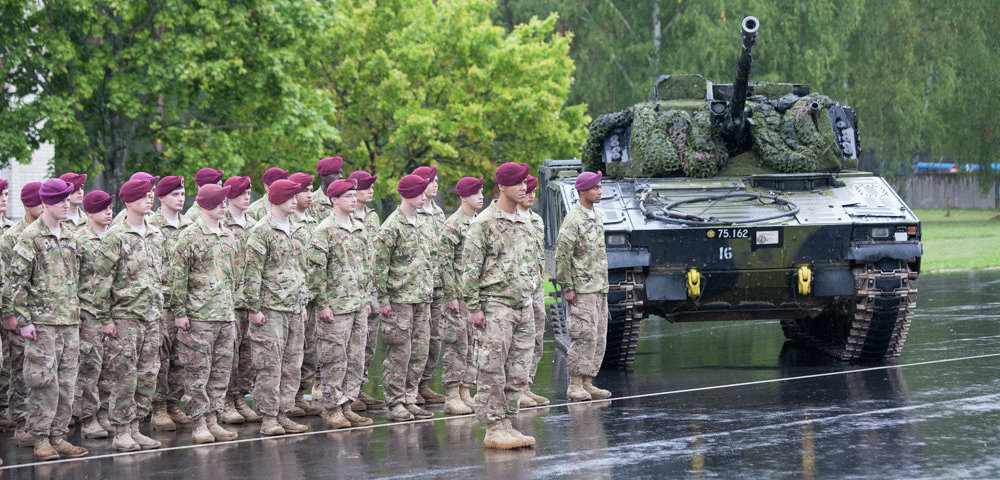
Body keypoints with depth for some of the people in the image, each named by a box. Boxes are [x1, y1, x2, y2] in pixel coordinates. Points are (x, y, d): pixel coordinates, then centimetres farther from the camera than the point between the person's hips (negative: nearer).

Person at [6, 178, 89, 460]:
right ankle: (40, 439, -1)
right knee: (43, 381, -7)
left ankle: (58, 436, 11)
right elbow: (17, 281, -9)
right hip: (42, 321, -7)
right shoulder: (31, 237, -6)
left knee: (66, 381, 6)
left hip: (69, 321, 7)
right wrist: (24, 320, -13)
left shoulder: (68, 238, 15)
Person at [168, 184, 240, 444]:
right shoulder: (189, 237, -7)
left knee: (222, 370, 7)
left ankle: (213, 420, 13)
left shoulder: (228, 236, 14)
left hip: (226, 315, 7)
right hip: (198, 316, -7)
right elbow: (177, 276, -9)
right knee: (198, 372, -4)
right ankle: (199, 424, 0)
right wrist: (179, 311, -13)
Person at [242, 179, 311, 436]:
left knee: (292, 364, 8)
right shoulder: (261, 231, -9)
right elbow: (252, 272, -11)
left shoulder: (293, 229, 16)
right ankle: (269, 418, -3)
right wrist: (254, 308, -14)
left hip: (293, 308, 8)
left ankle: (283, 414, 13)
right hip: (270, 308, -8)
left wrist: (303, 302, 19)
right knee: (270, 365, -6)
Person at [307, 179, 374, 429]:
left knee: (355, 360, 8)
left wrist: (367, 298, 17)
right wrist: (322, 304, -14)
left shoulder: (359, 228, 14)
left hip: (359, 305, 7)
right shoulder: (325, 230, -9)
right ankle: (332, 410, 2)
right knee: (335, 360, -4)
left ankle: (346, 406, 15)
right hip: (336, 305, -7)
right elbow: (316, 269, -12)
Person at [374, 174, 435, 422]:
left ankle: (409, 400, 14)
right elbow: (380, 264, -12)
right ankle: (395, 404, 0)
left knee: (419, 352, 7)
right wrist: (383, 298, -14)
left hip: (422, 299, 8)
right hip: (400, 299, -8)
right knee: (399, 353, -5)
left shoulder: (421, 224, 15)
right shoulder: (392, 227, -10)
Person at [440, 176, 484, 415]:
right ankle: (452, 397, -3)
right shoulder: (453, 225, -11)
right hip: (460, 295, -8)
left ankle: (466, 393, 14)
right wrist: (450, 295, -18)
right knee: (457, 346, -6)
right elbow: (445, 262, -15)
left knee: (472, 346, 9)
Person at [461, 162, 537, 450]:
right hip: (495, 306, -7)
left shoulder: (524, 221, 15)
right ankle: (494, 429, -3)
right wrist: (473, 307, -13)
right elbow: (470, 269, -9)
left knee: (518, 373, 7)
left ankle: (508, 424, 13)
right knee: (492, 372, -5)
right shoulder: (484, 223, -8)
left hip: (523, 306, 7)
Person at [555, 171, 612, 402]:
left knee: (598, 337, 8)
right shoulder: (573, 220, -12)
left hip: (599, 288, 9)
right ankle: (574, 385, -7)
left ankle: (587, 383, 12)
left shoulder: (597, 218, 16)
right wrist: (567, 287, -16)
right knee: (584, 336, -11)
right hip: (581, 288, -9)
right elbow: (562, 256, -14)